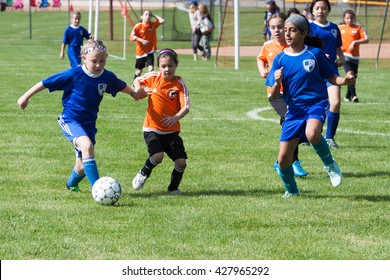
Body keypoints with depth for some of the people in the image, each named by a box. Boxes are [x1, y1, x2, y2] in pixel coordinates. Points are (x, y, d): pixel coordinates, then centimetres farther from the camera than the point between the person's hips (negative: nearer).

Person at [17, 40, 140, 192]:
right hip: (70, 120, -5)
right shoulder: (74, 74, -14)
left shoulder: (108, 77, -2)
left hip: (88, 123, 5)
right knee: (87, 145, -34)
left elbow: (123, 87, 23)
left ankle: (72, 183, 44)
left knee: (82, 168, 7)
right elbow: (45, 83, -5)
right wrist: (26, 97, 0)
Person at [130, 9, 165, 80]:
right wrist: (142, 40, -26)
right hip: (140, 51, 0)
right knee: (139, 70, 14)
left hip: (150, 51, 0)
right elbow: (132, 37, -14)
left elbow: (162, 21, -15)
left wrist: (154, 16, -6)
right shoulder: (138, 26, -8)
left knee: (151, 68, -17)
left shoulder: (153, 25, -1)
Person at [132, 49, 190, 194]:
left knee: (181, 162, -7)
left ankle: (173, 187, 21)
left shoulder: (179, 84, -7)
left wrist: (175, 118, -35)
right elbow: (137, 81, 17)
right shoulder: (153, 77, -3)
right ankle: (143, 174, 9)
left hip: (171, 130, 1)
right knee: (157, 156, -23)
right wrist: (138, 91, -6)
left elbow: (186, 107, -15)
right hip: (152, 128, -1)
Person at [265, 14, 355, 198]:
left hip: (316, 104, -3)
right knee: (283, 158, 0)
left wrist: (345, 81, -15)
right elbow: (274, 95, 2)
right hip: (294, 109, 3)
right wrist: (277, 82, -20)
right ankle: (291, 190, 29)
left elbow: (331, 77, 6)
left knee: (312, 133, -37)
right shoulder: (280, 59, 2)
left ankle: (329, 164, -8)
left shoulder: (315, 53, -3)